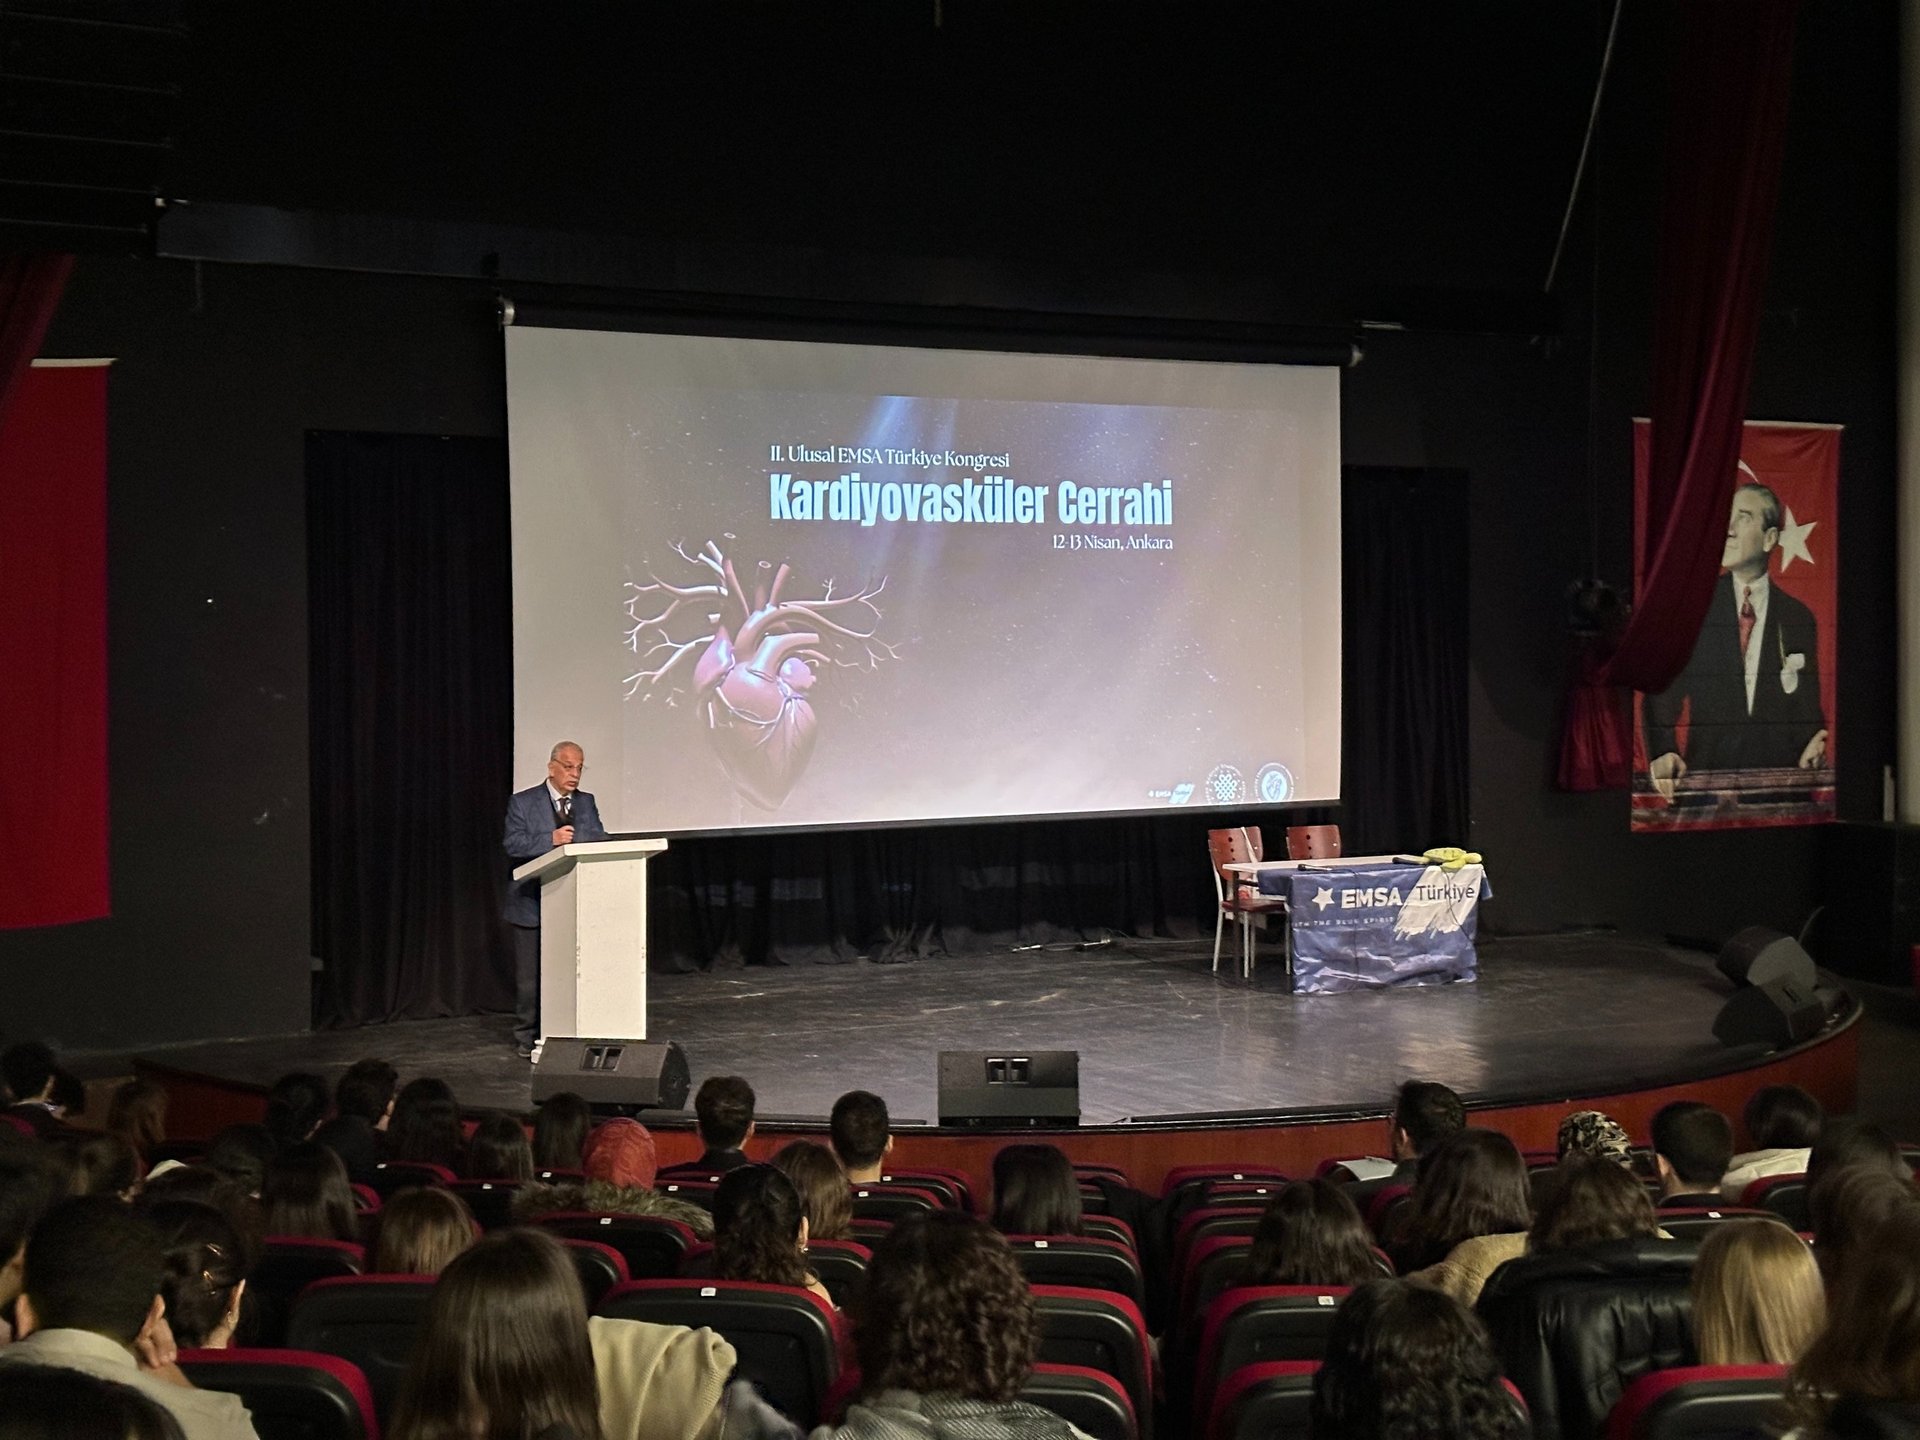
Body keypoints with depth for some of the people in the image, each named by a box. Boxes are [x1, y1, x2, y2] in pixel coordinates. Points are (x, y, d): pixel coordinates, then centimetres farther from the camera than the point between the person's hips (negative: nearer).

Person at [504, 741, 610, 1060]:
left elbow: (601, 841, 3)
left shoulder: (587, 803, 12)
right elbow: (513, 845, -13)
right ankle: (526, 1039, 11)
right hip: (532, 905, -3)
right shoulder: (523, 803, -1)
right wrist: (551, 840, -26)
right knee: (530, 977, 1)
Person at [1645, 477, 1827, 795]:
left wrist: (1812, 749, -10)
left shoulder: (1798, 619, 11)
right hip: (1705, 775, -2)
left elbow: (1807, 710, 13)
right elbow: (1662, 694, 3)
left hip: (1778, 778, 2)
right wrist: (1663, 754, -15)